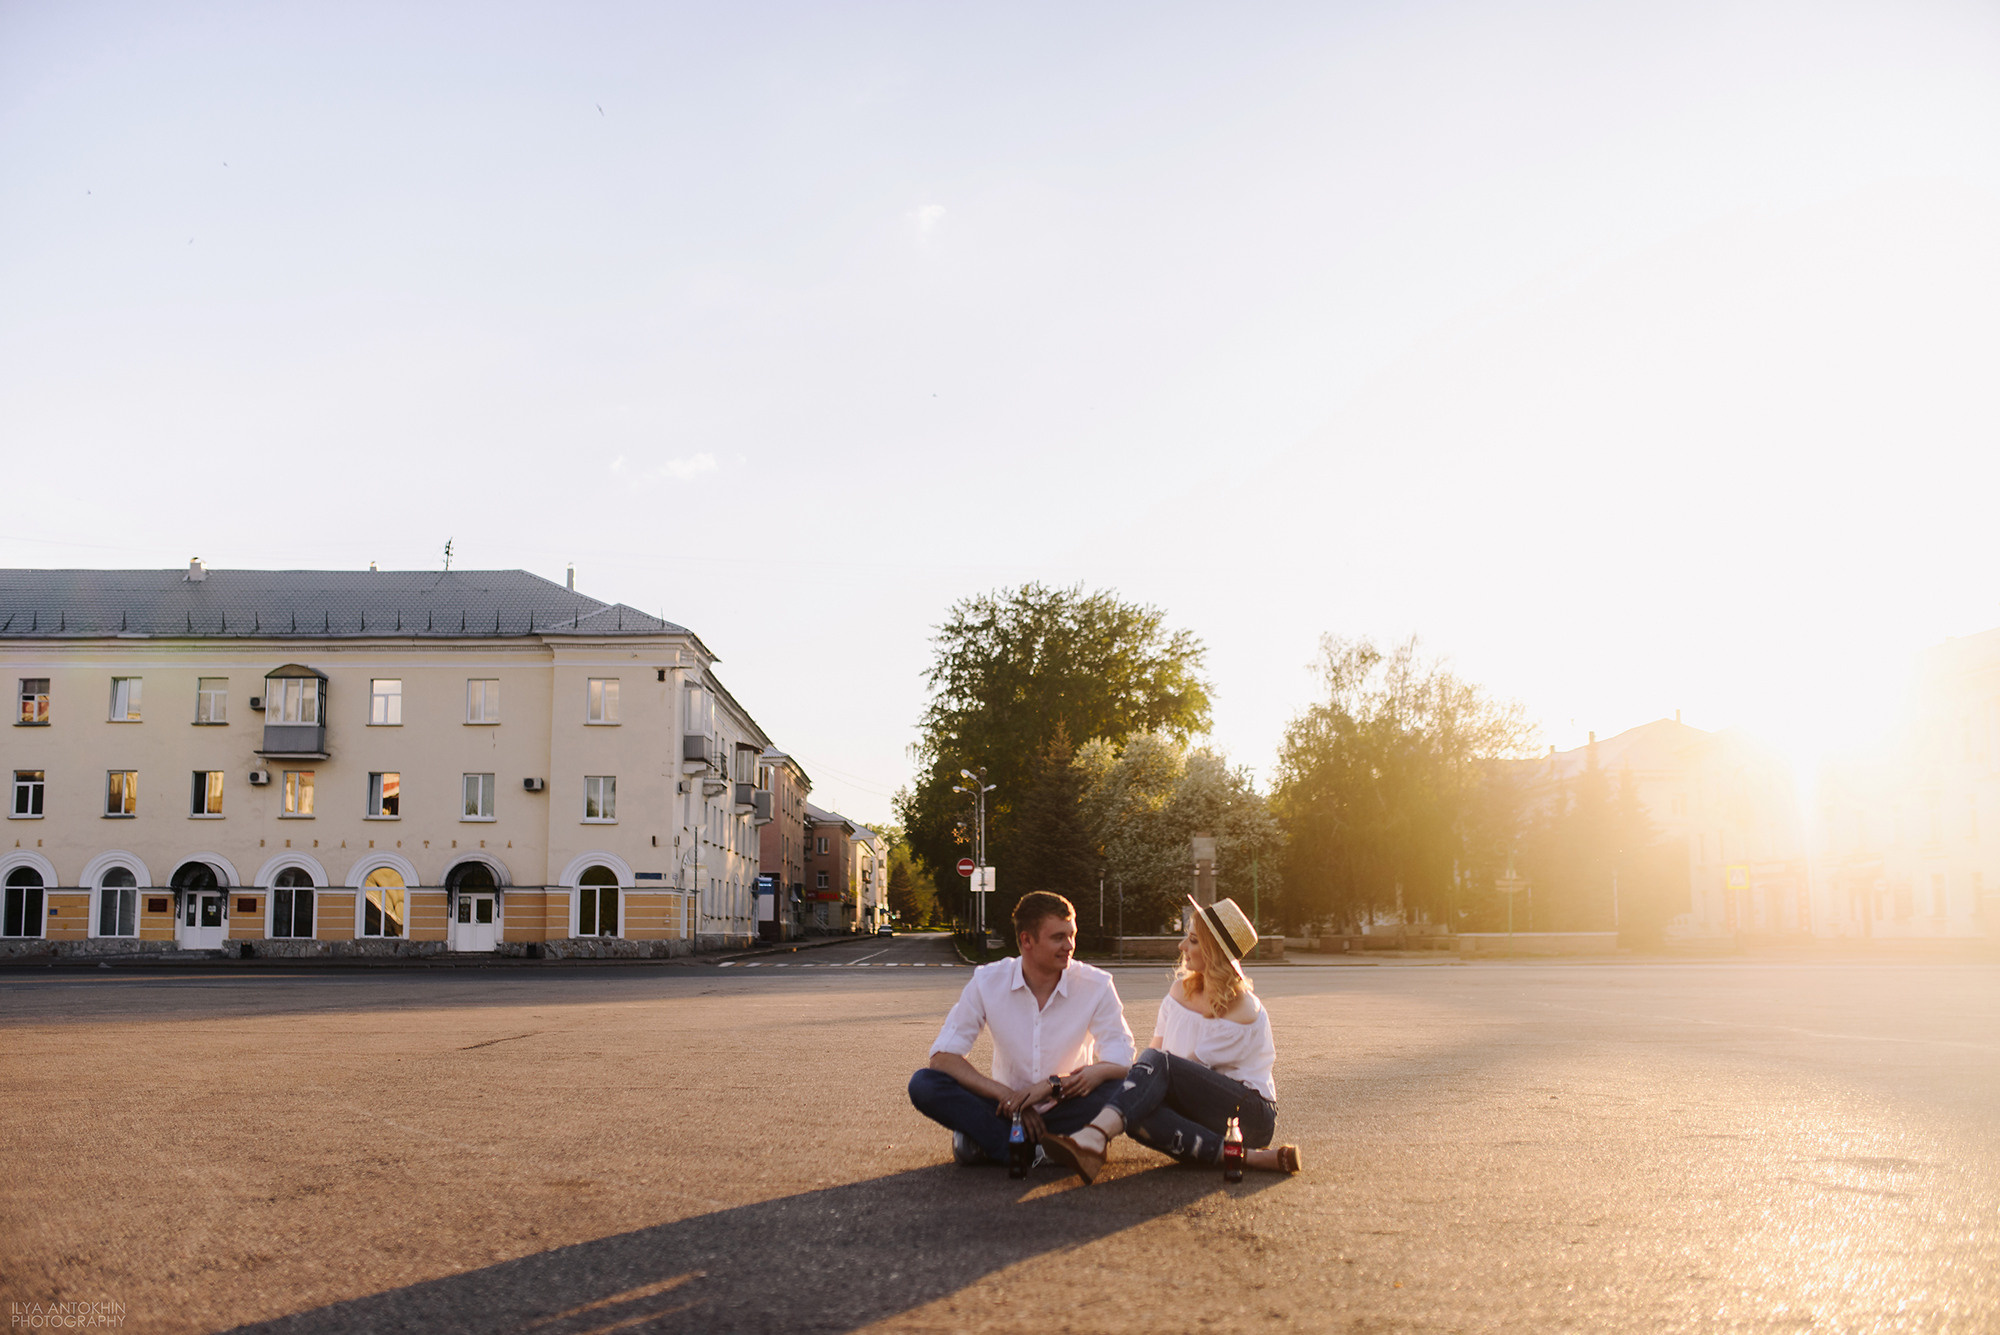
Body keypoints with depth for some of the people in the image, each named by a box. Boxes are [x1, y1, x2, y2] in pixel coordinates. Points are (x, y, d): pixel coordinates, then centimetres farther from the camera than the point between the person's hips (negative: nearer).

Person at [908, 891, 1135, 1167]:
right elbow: (943, 1057, -11)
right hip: (1009, 1107, 1)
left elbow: (1120, 1064, -15)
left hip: (1065, 1109, 0)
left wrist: (1051, 1086, -28)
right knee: (924, 1085, -22)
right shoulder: (988, 982, -8)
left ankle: (985, 1141, -25)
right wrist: (1006, 1095, -23)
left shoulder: (1096, 985, -9)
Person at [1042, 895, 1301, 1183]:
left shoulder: (1242, 1011, -13)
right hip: (1204, 1113, 6)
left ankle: (1091, 1140, -56)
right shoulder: (1182, 989, 10)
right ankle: (1249, 1158, -31)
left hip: (1253, 1115, -6)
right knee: (1139, 1112, -29)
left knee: (1157, 1063, -31)